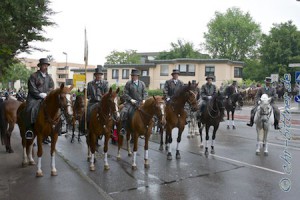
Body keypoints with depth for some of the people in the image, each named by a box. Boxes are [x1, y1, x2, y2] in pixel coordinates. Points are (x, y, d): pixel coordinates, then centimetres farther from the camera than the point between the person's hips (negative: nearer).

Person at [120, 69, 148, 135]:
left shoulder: (142, 83, 12)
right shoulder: (128, 83, 3)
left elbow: (145, 92, 11)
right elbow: (125, 94, -2)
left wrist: (144, 99, -8)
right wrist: (131, 99, -14)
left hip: (140, 103, 3)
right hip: (130, 102, -2)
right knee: (124, 112, -25)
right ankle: (123, 128, -19)